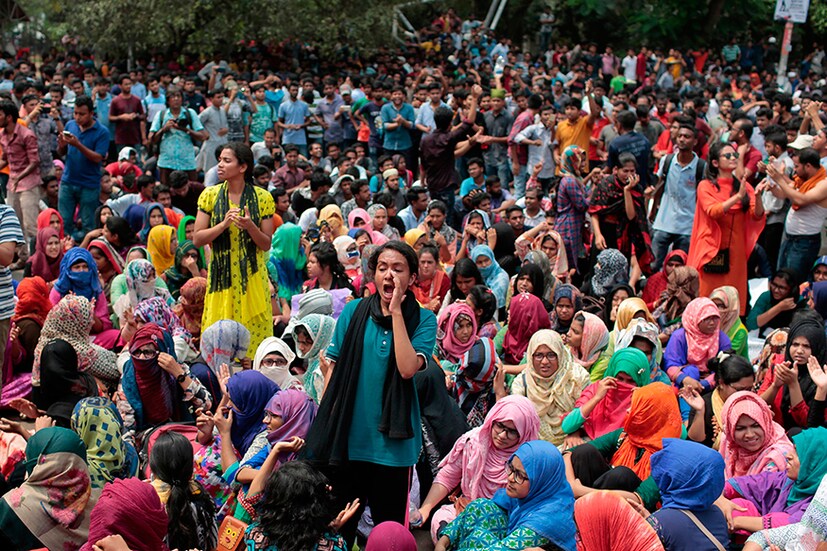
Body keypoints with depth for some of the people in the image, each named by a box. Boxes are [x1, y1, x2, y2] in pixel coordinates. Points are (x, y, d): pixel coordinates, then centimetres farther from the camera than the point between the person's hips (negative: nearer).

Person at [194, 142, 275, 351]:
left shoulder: (263, 198, -1)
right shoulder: (210, 195, 2)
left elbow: (266, 245, -1)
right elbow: (197, 239, -1)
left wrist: (250, 226, -19)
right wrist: (224, 224, -16)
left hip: (252, 277, -1)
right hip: (221, 276, 1)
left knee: (253, 333, -1)